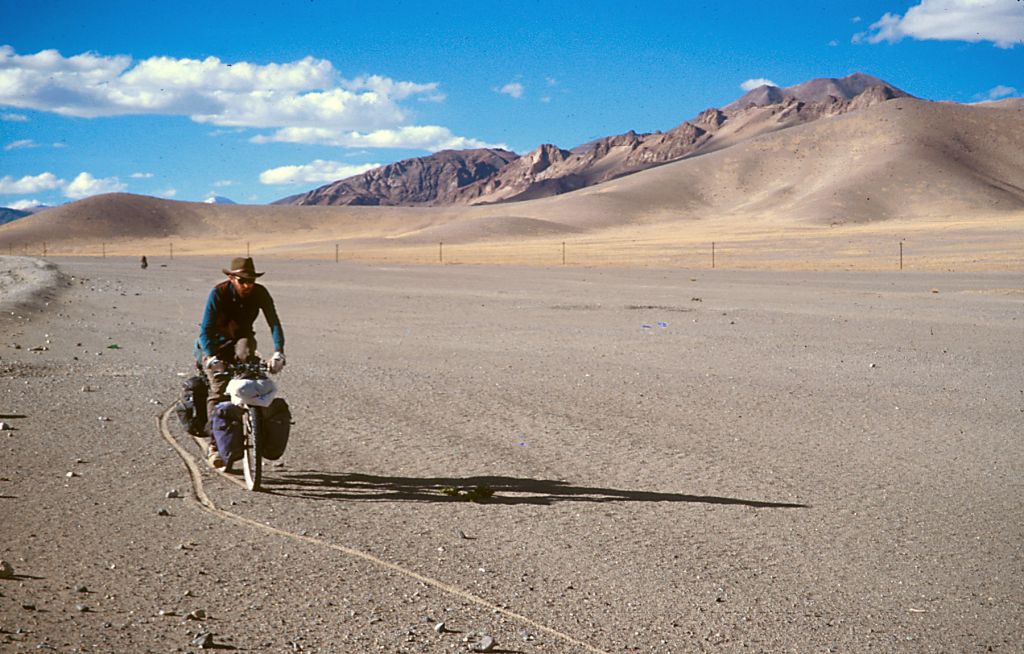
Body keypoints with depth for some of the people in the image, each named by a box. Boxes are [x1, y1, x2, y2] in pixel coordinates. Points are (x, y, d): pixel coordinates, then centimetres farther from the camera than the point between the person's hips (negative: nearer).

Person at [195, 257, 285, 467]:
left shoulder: (260, 293, -15)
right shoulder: (219, 293, -23)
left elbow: (274, 323, -21)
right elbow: (205, 329, -28)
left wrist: (278, 353, -37)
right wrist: (212, 358, -43)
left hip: (241, 337, 2)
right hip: (216, 342, -2)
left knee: (245, 353, -35)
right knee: (219, 389, -19)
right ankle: (212, 444, -17)